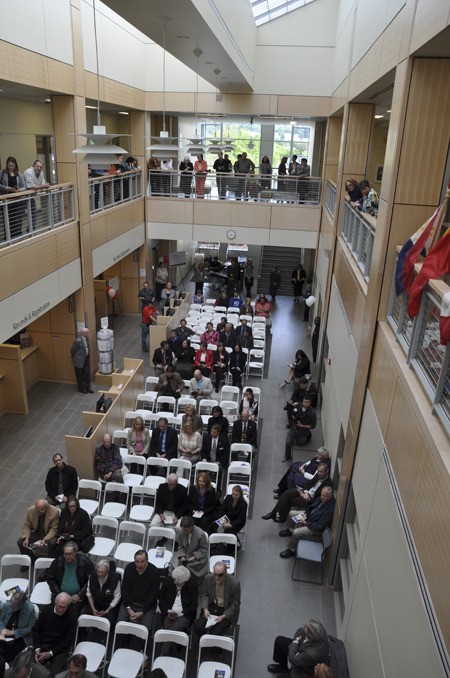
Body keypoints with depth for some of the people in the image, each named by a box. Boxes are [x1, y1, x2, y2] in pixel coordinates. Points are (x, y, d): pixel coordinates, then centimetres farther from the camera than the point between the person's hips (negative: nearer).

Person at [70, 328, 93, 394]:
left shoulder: (86, 338, -4)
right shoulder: (78, 341, -26)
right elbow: (72, 350, -14)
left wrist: (87, 356, 13)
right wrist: (74, 359, 0)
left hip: (86, 359, 7)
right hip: (79, 360, -7)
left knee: (87, 373, 13)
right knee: (80, 375, 11)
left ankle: (87, 387, 28)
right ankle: (81, 389, 27)